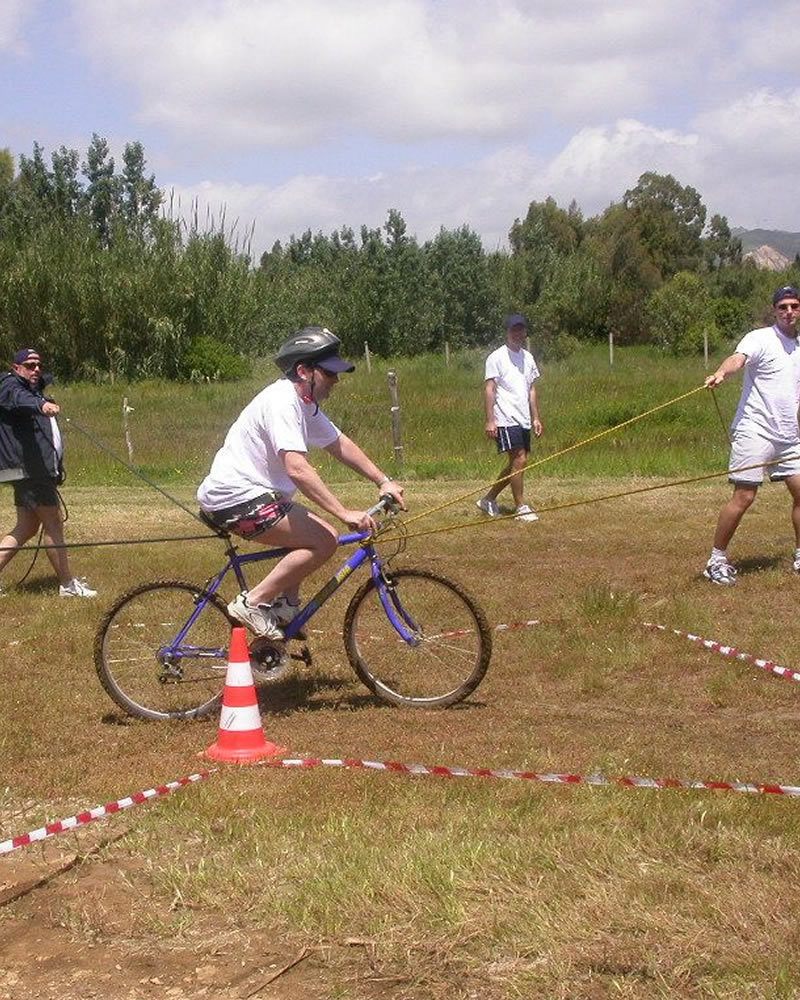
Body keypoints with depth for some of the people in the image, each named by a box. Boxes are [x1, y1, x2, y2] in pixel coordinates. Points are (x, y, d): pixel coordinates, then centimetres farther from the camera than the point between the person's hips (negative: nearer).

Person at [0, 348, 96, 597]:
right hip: (28, 468, -10)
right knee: (53, 523, -7)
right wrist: (41, 404, -51)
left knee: (26, 527, 10)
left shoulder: (35, 387, 22)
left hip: (39, 469, 10)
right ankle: (67, 585, -2)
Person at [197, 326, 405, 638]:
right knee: (324, 541, -16)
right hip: (236, 498, -11)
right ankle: (252, 603, -11)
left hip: (255, 492, 11)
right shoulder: (282, 402, -21)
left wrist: (384, 481, 6)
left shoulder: (305, 404, 11)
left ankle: (285, 605, 16)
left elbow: (340, 445, 16)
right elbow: (297, 469, -31)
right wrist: (345, 514, -32)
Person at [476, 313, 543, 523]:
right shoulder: (496, 358, -5)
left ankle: (489, 499, 22)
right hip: (506, 419, -8)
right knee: (519, 460, -12)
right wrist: (490, 421, -16)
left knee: (515, 464, 9)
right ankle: (520, 507, -4)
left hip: (523, 420, 8)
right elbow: (489, 390, -9)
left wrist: (536, 418, 14)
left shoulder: (528, 358, 16)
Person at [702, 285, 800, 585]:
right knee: (744, 496, -10)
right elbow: (738, 358, -28)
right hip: (754, 431, -7)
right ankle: (717, 560, -1)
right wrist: (721, 373, -50)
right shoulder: (760, 339, -7)